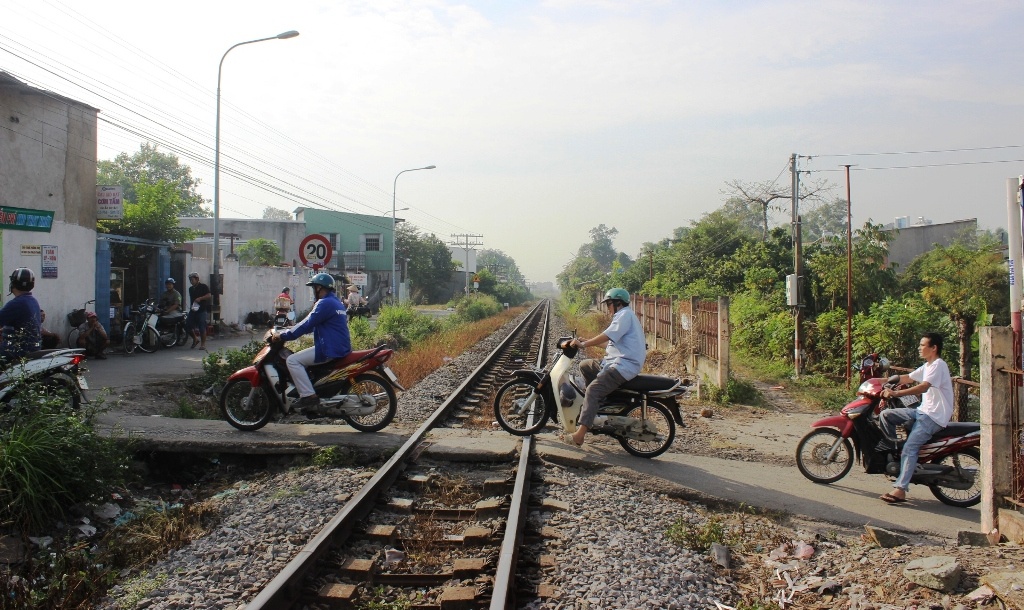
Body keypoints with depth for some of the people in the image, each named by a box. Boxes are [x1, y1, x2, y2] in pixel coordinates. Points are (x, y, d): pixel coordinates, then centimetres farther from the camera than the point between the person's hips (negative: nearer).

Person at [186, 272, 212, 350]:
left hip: (202, 310, -7)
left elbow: (209, 295, -12)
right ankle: (195, 339, 19)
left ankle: (203, 344, 0)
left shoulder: (203, 286, -2)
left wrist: (200, 298, -22)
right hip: (193, 310, 7)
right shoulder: (191, 289, 19)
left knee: (202, 327, -7)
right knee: (187, 325, -1)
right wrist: (191, 306, 16)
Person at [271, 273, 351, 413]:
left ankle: (308, 396, -18)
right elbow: (313, 325, 27)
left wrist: (283, 335, -10)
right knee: (299, 359, 25)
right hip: (340, 348, 11)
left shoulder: (325, 303, -12)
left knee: (292, 360, -12)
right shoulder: (335, 302, 20)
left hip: (330, 351, -11)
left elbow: (307, 324, -17)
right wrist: (289, 331, 24)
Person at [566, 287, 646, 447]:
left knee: (592, 390, -23)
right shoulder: (622, 316, 25)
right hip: (615, 362, 11)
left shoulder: (625, 314, -8)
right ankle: (598, 400, 15)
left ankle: (580, 434, -31)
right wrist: (587, 340, 17)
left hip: (624, 365, -11)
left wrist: (584, 344, -20)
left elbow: (607, 336, -21)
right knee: (584, 365, 16)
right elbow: (608, 341, 25)